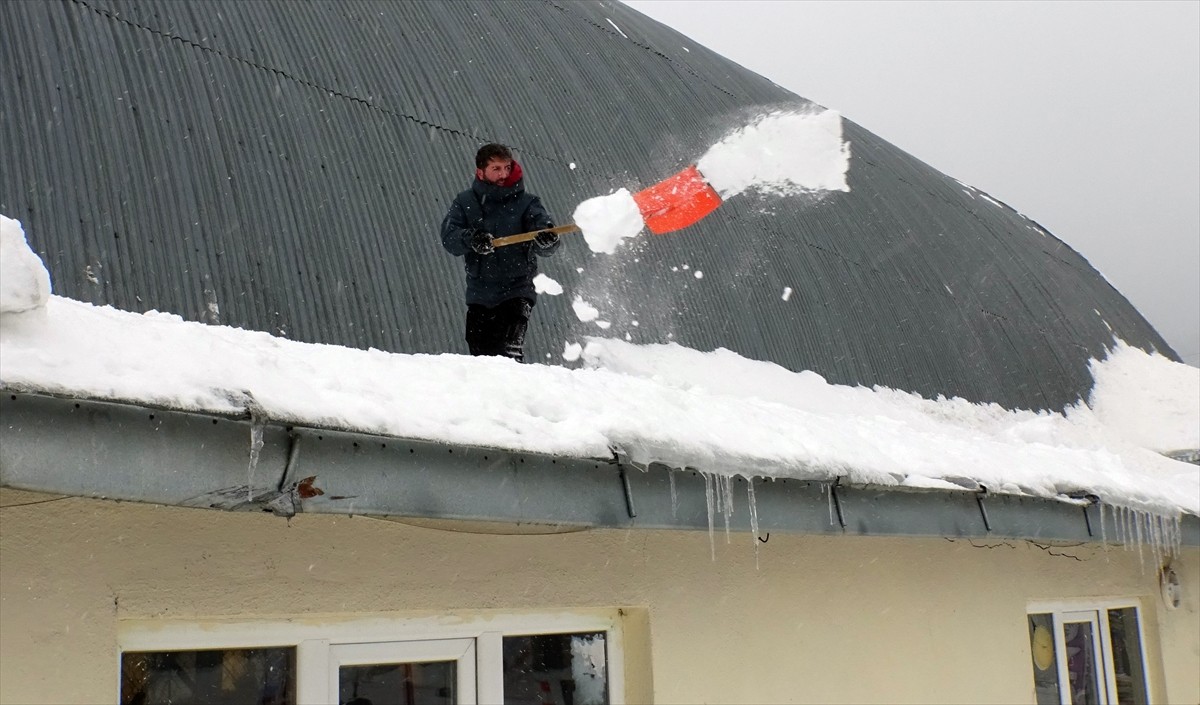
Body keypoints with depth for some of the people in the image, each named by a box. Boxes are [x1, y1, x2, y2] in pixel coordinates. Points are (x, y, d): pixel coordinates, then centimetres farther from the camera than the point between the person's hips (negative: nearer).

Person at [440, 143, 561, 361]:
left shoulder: (526, 202, -2)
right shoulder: (465, 202, 5)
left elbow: (544, 248, -14)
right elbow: (449, 238, -8)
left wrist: (547, 239, -39)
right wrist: (471, 239, -30)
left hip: (517, 289, -3)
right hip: (479, 292, 3)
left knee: (508, 351, -20)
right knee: (480, 353, 10)